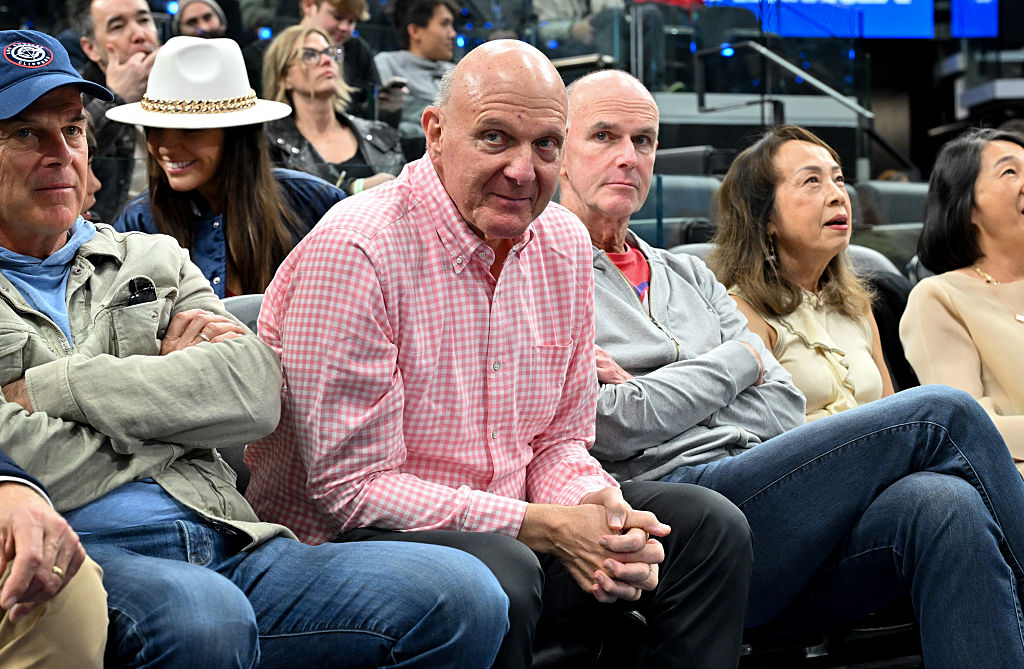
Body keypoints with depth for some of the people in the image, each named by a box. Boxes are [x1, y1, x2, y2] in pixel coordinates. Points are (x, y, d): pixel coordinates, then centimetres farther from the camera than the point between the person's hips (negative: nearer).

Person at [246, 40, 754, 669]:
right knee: (501, 569, -37)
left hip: (508, 533, 8)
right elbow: (351, 486, -21)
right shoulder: (352, 251, -20)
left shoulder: (564, 244, 5)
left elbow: (559, 441, 11)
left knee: (708, 526, -3)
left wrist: (598, 508, -14)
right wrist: (541, 525, -24)